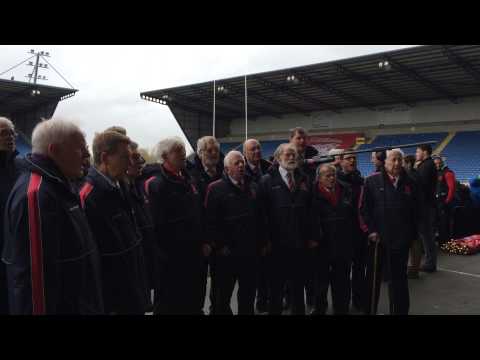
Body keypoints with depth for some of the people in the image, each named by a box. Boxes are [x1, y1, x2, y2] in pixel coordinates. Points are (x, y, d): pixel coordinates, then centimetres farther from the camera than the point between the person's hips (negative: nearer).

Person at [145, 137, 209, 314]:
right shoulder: (156, 184, -14)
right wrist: (165, 252, -16)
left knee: (195, 301, 18)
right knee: (171, 303, 8)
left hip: (196, 252, 7)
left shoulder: (189, 179, 11)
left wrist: (205, 242, 11)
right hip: (172, 256, -7)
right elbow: (157, 224, -18)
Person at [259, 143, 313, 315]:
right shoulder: (267, 181, -2)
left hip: (300, 242, 3)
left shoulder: (304, 180, 10)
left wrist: (312, 235, 6)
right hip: (277, 243, -3)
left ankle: (299, 310, 28)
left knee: (299, 284, 14)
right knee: (276, 285, 8)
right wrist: (265, 239, -10)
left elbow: (311, 209, 10)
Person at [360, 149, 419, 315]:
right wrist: (370, 231, -11)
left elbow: (414, 211, 10)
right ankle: (370, 310, 22)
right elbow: (364, 208, -5)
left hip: (401, 239, 2)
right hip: (378, 238, -2)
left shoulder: (409, 183, 7)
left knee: (399, 278, 13)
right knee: (374, 278, 9)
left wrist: (412, 234, 6)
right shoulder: (372, 181, -1)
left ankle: (399, 311, 26)